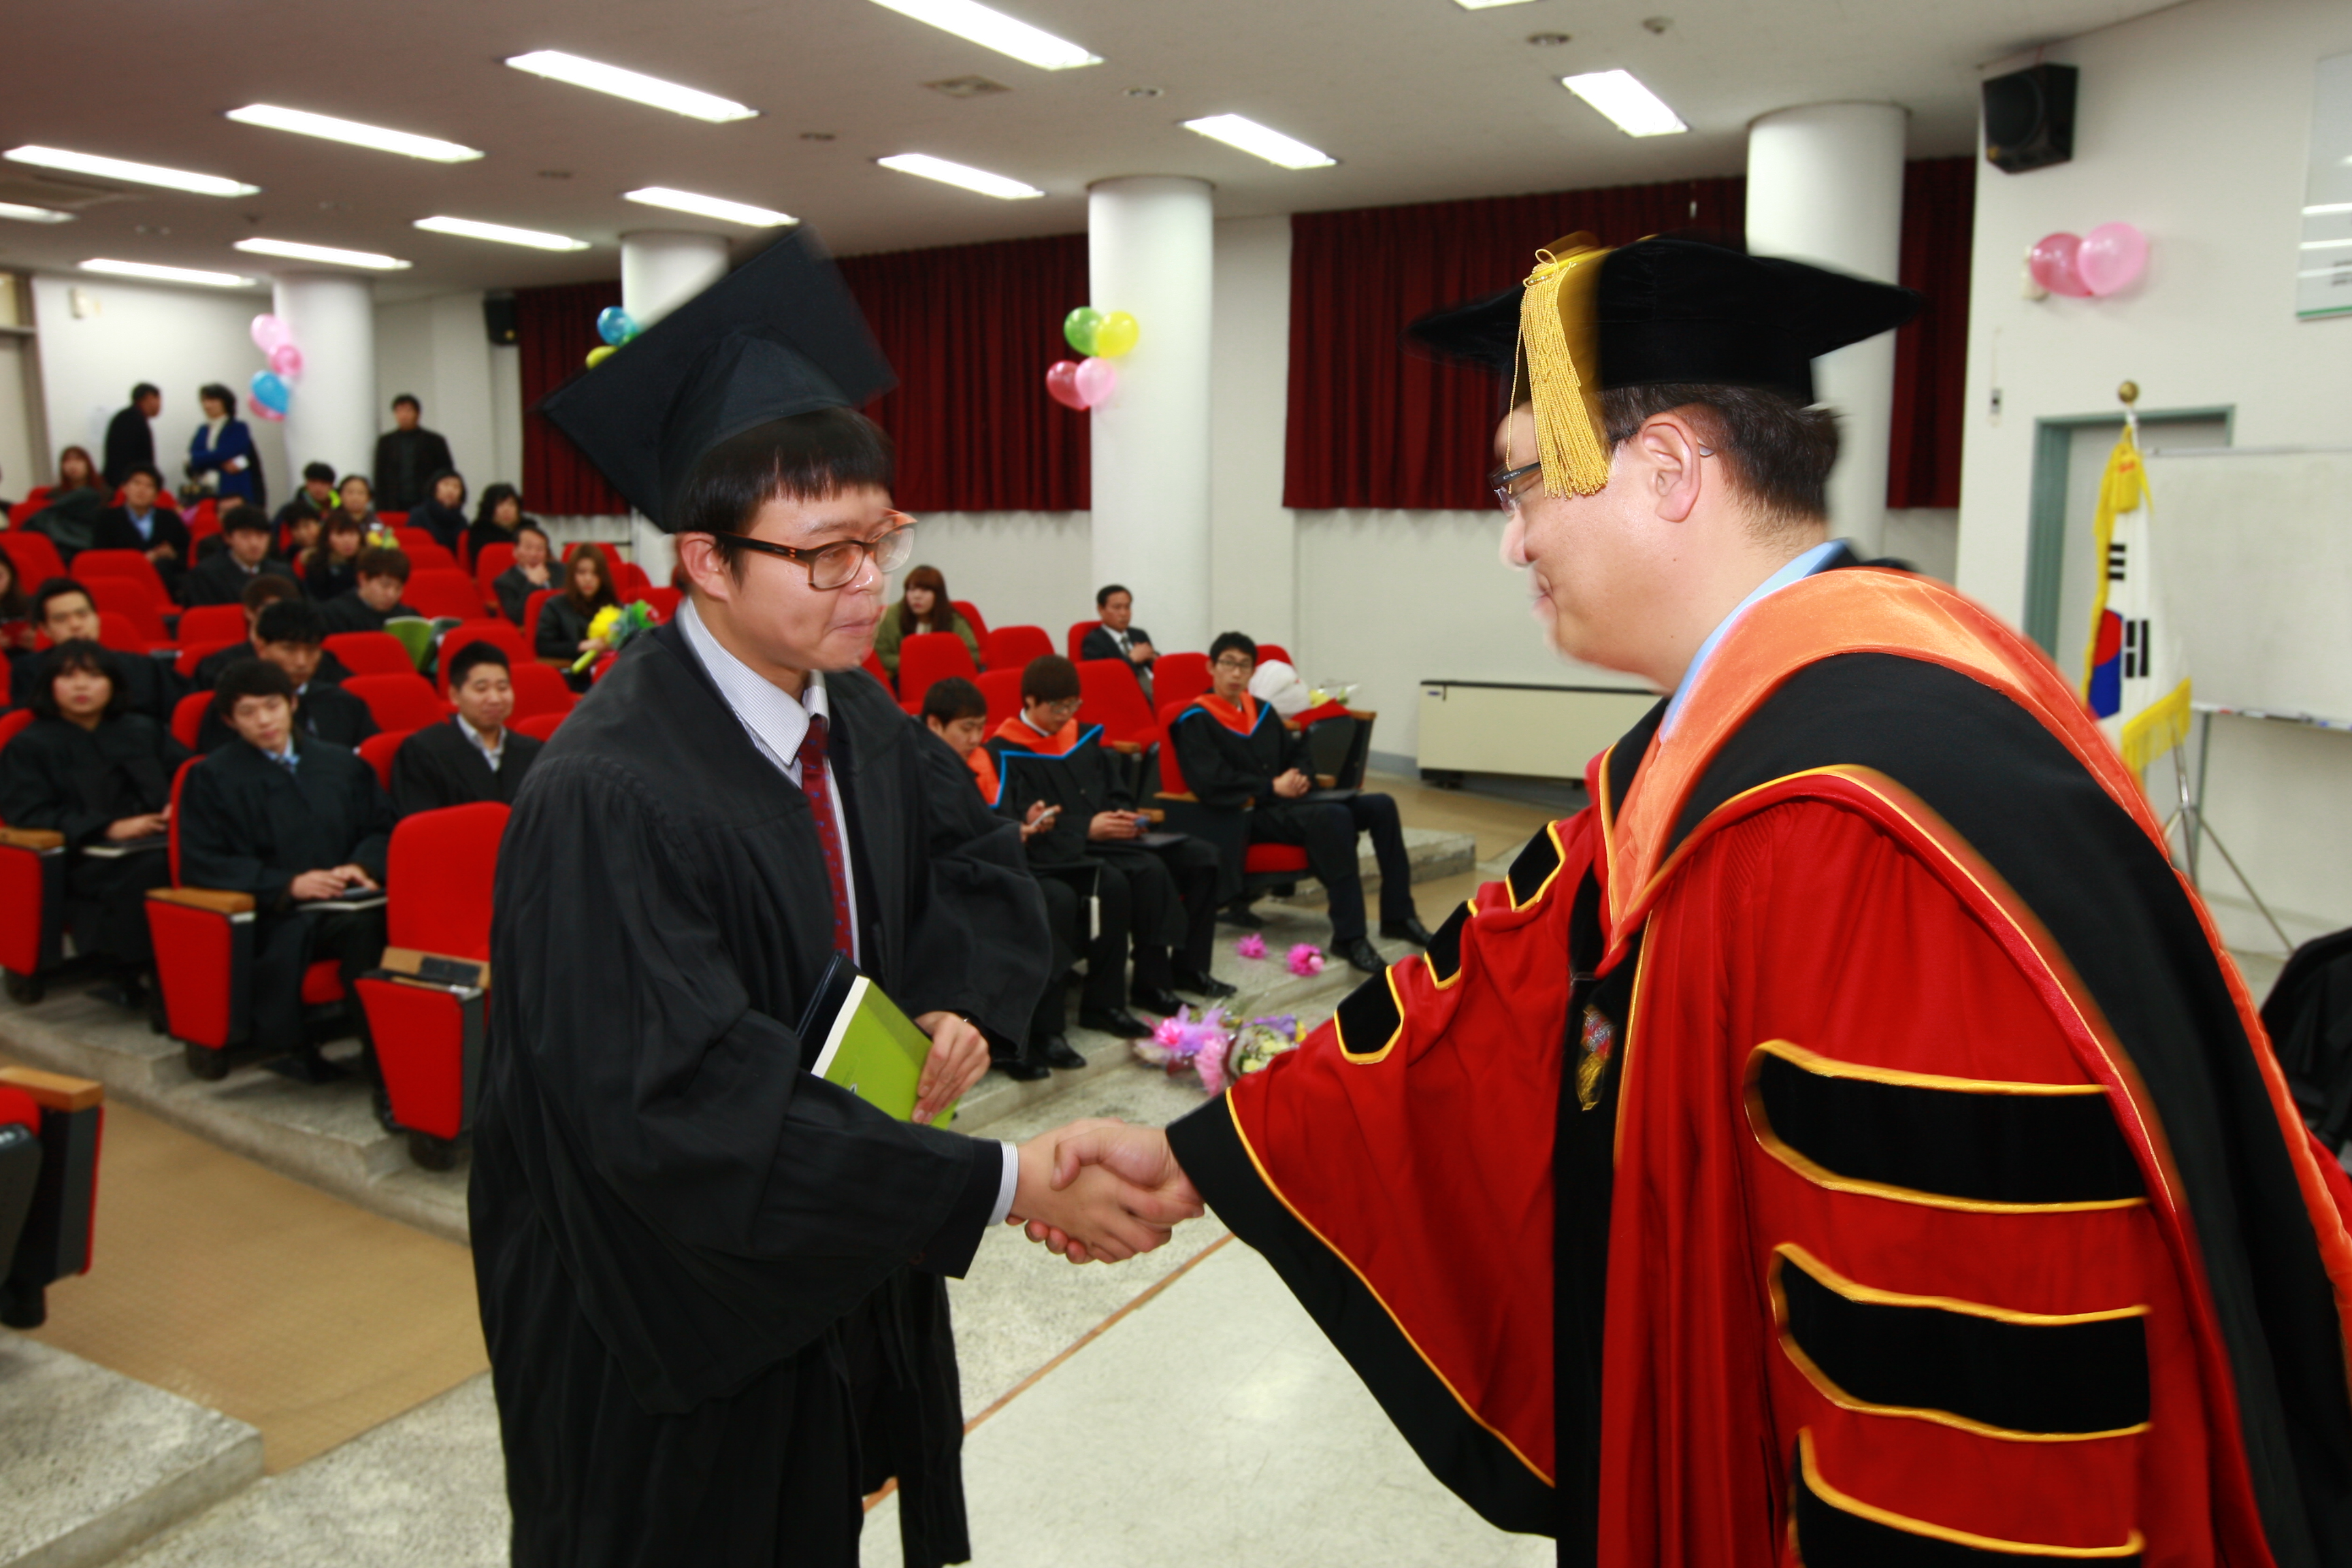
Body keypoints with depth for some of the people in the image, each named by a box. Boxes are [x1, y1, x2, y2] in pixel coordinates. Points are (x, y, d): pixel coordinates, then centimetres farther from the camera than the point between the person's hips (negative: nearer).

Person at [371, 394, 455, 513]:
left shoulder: (434, 441, 6)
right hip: (395, 507, 2)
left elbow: (447, 473, 5)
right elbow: (379, 477, 12)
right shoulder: (385, 441, 13)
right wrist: (380, 508, 3)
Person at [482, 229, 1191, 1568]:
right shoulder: (608, 799, -29)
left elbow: (981, 855, 9)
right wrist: (1002, 1185, -37)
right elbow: (684, 1104, -34)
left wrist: (962, 1001, -12)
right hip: (677, 1320, -6)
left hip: (838, 1271, 7)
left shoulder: (854, 715, -4)